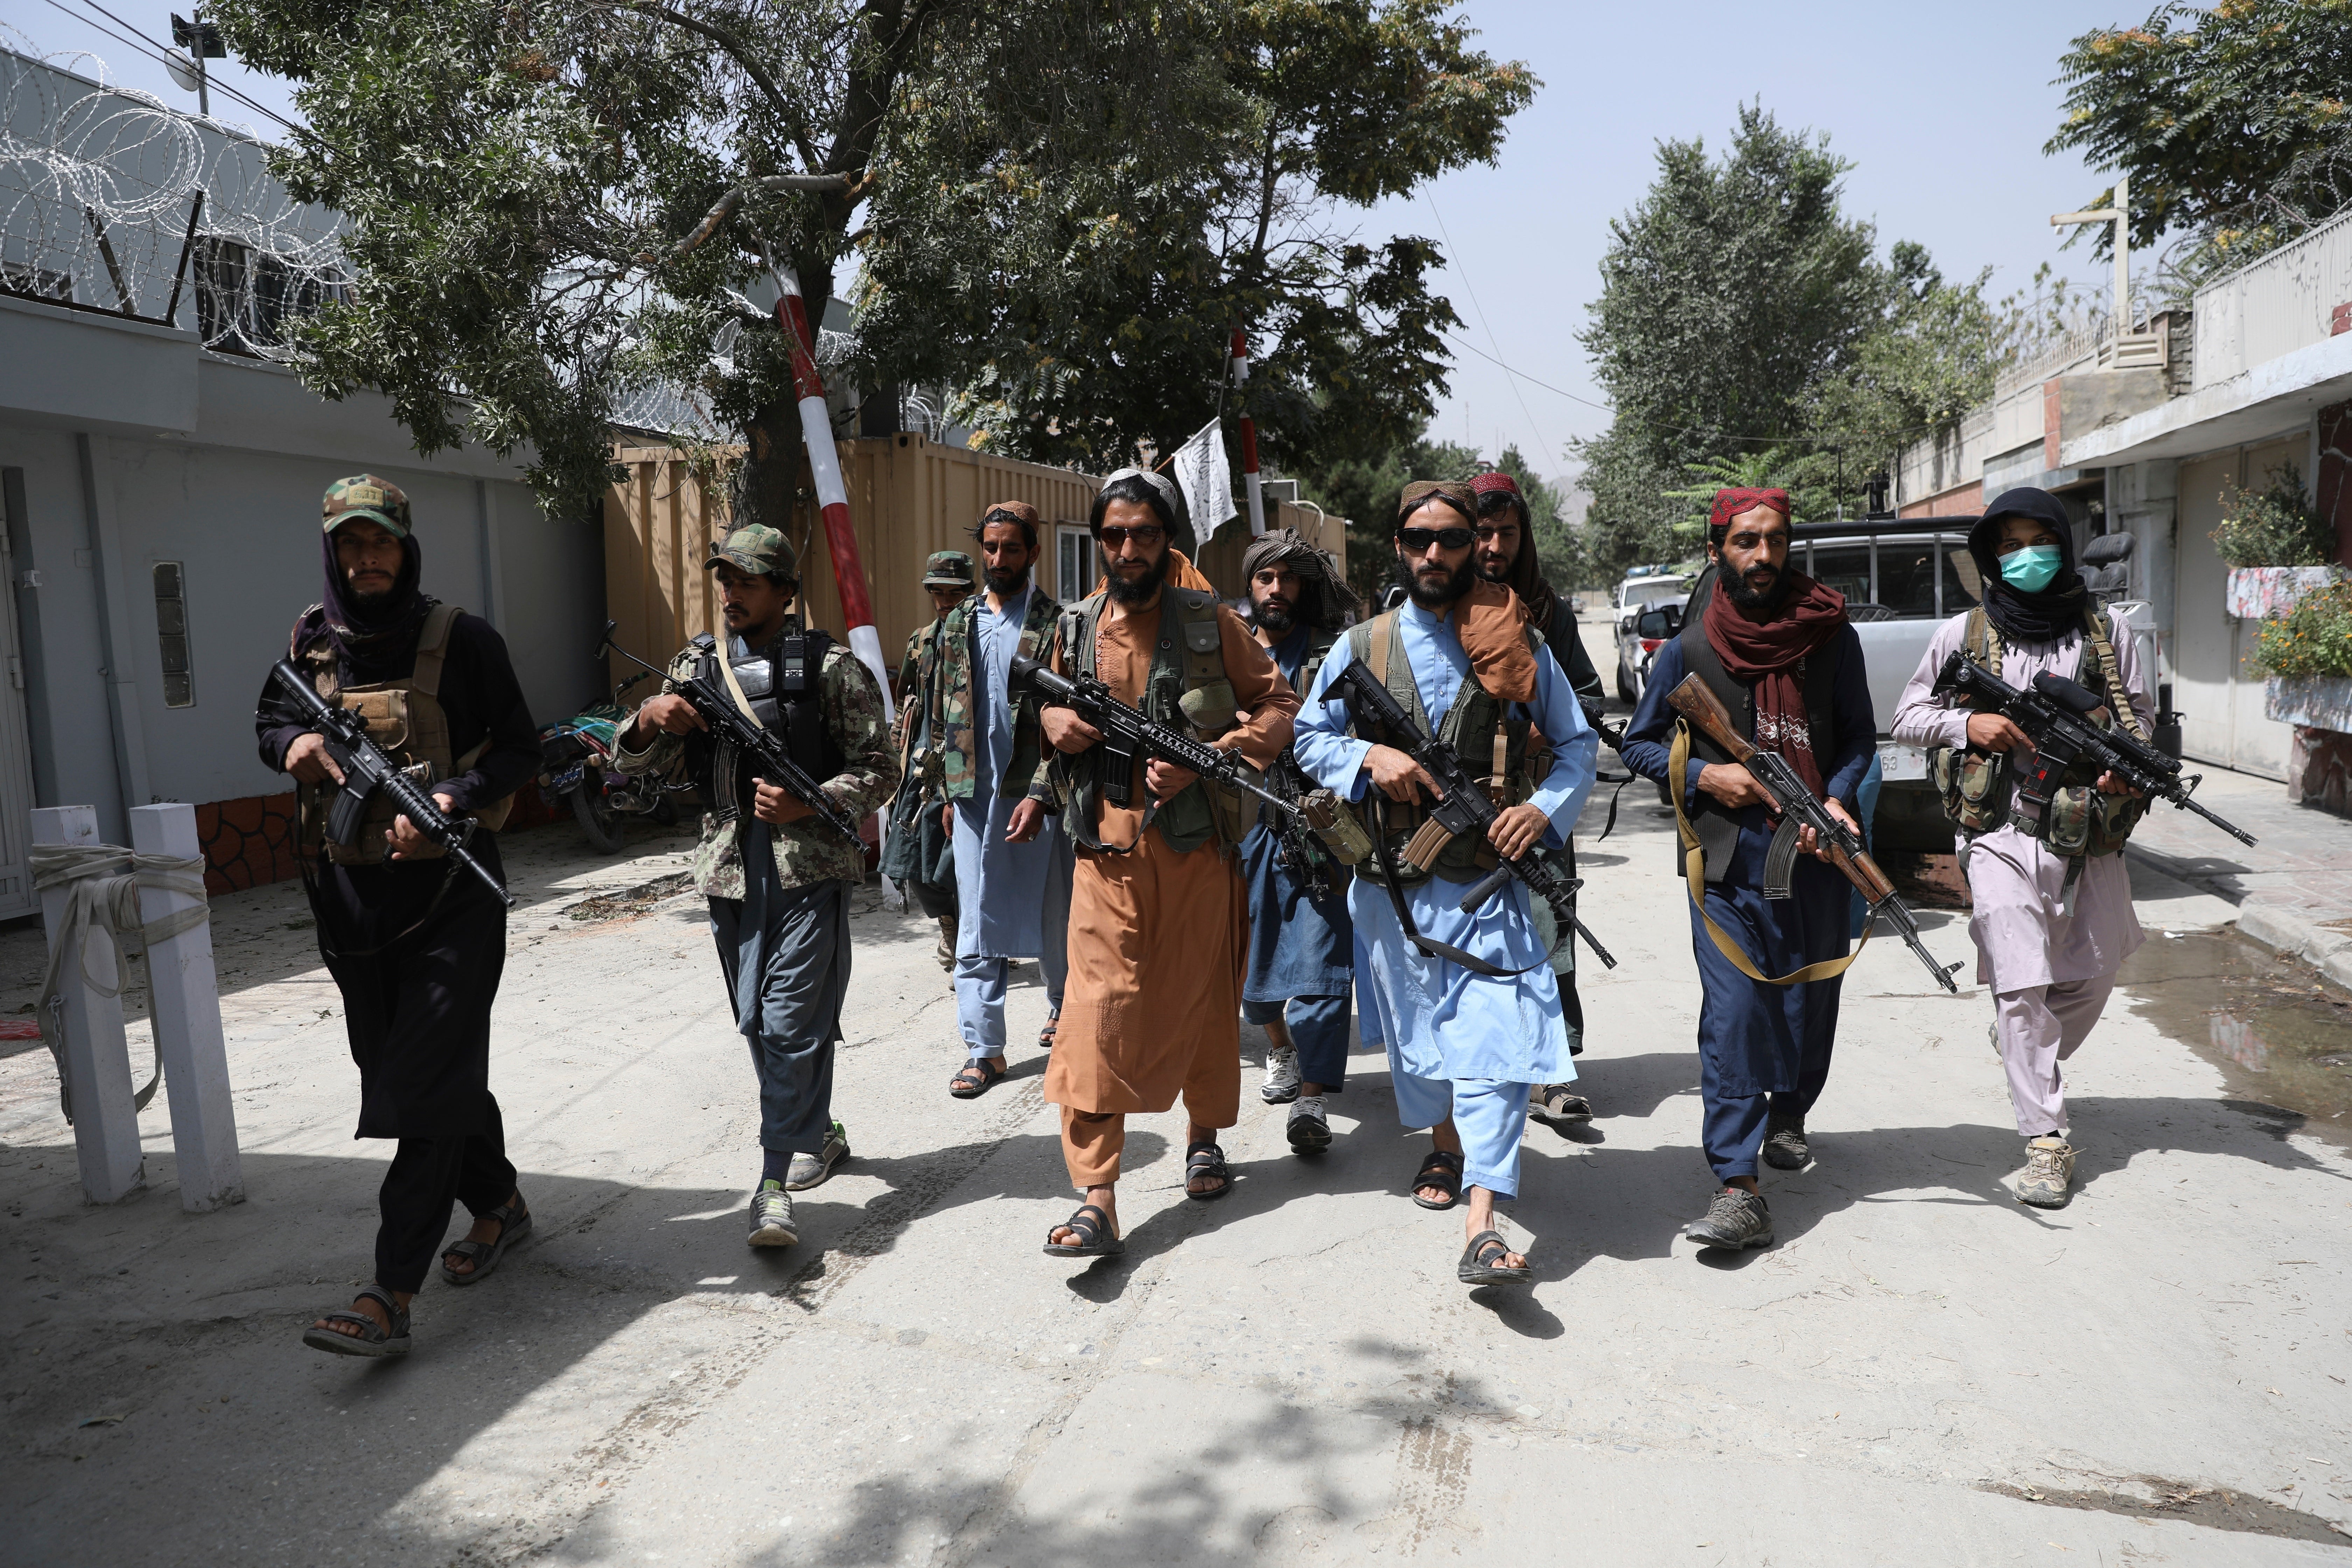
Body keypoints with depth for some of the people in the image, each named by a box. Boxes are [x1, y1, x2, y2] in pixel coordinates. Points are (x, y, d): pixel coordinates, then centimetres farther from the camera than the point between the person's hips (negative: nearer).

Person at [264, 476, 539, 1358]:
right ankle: (498, 1205, 36)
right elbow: (268, 722, 21)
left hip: (448, 895, -6)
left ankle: (389, 1299, -7)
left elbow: (519, 750, -6)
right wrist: (294, 745, -3)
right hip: (350, 895, 6)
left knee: (425, 1087, -8)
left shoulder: (461, 641, -7)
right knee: (396, 1068, 16)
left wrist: (447, 800, -22)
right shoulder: (310, 644, 7)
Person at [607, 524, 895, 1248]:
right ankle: (817, 1135, 34)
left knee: (792, 1022, -8)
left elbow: (879, 773, -3)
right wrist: (649, 721, -11)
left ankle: (779, 1178, -1)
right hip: (729, 868, 5)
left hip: (809, 867, -5)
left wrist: (806, 805, -19)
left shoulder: (832, 668, -3)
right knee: (759, 1023, 14)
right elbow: (651, 765, 11)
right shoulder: (698, 664, 11)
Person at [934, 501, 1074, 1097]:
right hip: (974, 795, 4)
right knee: (977, 926, 3)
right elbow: (944, 714, 15)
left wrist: (1041, 795, -17)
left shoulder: (1057, 624, -5)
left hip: (1037, 794, -4)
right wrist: (948, 791, 11)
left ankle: (1064, 1007, 35)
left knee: (1052, 916, 10)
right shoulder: (958, 624, 11)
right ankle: (982, 1049, 9)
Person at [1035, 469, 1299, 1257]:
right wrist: (1054, 722, -4)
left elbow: (1278, 704, -1)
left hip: (1195, 848, -1)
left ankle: (1205, 1136, 37)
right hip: (1108, 853, 1)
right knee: (1097, 1013, -7)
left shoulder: (1211, 622, -2)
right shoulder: (1076, 627, 7)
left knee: (1200, 1000, 13)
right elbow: (1053, 704, 22)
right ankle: (1096, 1199, -4)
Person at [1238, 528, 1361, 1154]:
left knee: (1317, 960, -10)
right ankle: (1281, 1051, 40)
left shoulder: (1331, 654, 2)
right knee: (1255, 951, 15)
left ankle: (1311, 1101, -9)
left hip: (1316, 827, -4)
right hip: (1245, 825, 4)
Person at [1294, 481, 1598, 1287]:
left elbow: (1577, 744, 9)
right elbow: (1310, 737, 10)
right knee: (1415, 1024, 16)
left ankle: (1483, 1228, -14)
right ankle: (1444, 1144, 43)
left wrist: (1545, 807, -10)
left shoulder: (1518, 646, 4)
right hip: (1390, 881, 2)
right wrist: (1370, 756, -10)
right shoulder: (1362, 646, 6)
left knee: (1496, 1034, -13)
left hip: (1488, 878, -2)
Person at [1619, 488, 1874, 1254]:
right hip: (1729, 862, -3)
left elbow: (1859, 736, 10)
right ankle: (1737, 1189, -10)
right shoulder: (1688, 650, -1)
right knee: (1734, 1010, -10)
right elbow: (1639, 744, 7)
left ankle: (1787, 1116, 44)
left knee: (1812, 998, 16)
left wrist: (1837, 798, -8)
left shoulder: (1831, 637, 5)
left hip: (1816, 854, 3)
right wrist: (1705, 775, -10)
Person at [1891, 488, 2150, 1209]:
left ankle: (2028, 1055, 44)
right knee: (2020, 985, -8)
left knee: (2093, 977, 15)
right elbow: (1909, 716, 8)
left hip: (2090, 834, 3)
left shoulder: (2105, 630, 8)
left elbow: (2141, 715, 13)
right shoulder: (1963, 634, 4)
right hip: (2001, 834, -3)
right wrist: (1969, 724, -11)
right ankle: (2044, 1138, -2)